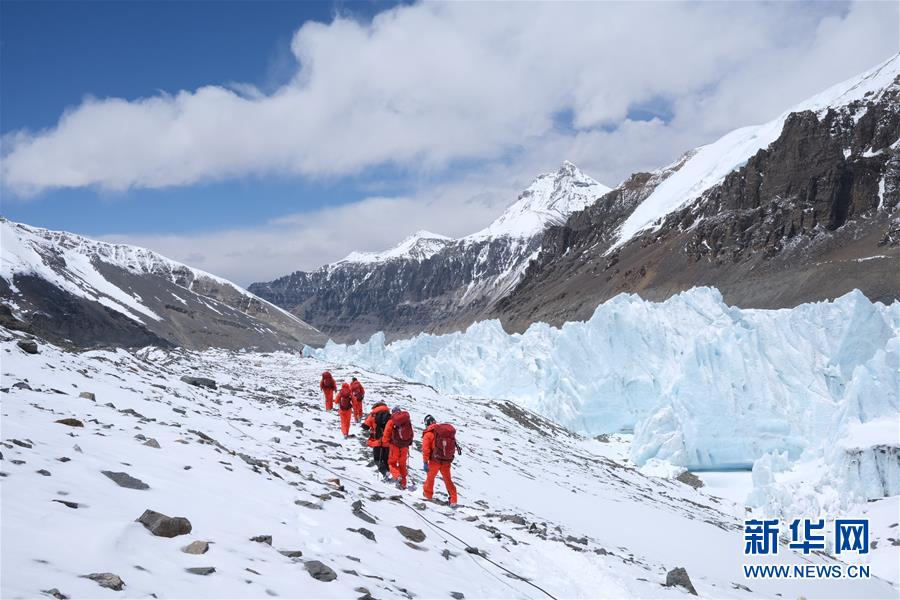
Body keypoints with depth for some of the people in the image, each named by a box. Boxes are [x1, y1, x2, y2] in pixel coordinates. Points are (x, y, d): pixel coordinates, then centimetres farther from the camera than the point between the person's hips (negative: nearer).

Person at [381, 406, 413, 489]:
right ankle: (403, 483, 17)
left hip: (395, 445, -4)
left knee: (392, 463, 9)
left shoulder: (391, 422, -6)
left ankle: (397, 476, -17)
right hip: (405, 446, 4)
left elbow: (386, 435, -7)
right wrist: (409, 443, 25)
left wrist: (385, 443, 10)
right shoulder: (407, 421, 5)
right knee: (402, 464, 16)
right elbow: (411, 434, 12)